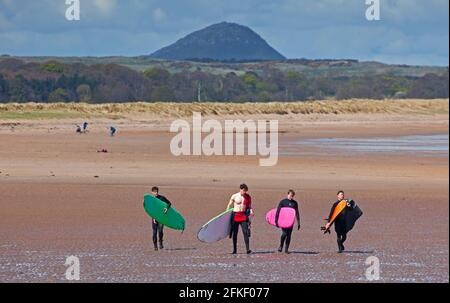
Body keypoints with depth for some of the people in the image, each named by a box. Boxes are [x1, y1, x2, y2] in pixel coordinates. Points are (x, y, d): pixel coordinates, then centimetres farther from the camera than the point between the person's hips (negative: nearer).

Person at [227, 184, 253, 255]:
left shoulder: (248, 197, 4)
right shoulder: (234, 196, -2)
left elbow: (249, 206, 13)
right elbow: (229, 205, 7)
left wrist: (251, 211, -8)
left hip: (243, 215, 0)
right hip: (235, 215, 0)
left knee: (245, 232, -12)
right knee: (234, 233, 6)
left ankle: (248, 249, -15)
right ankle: (234, 250, 16)